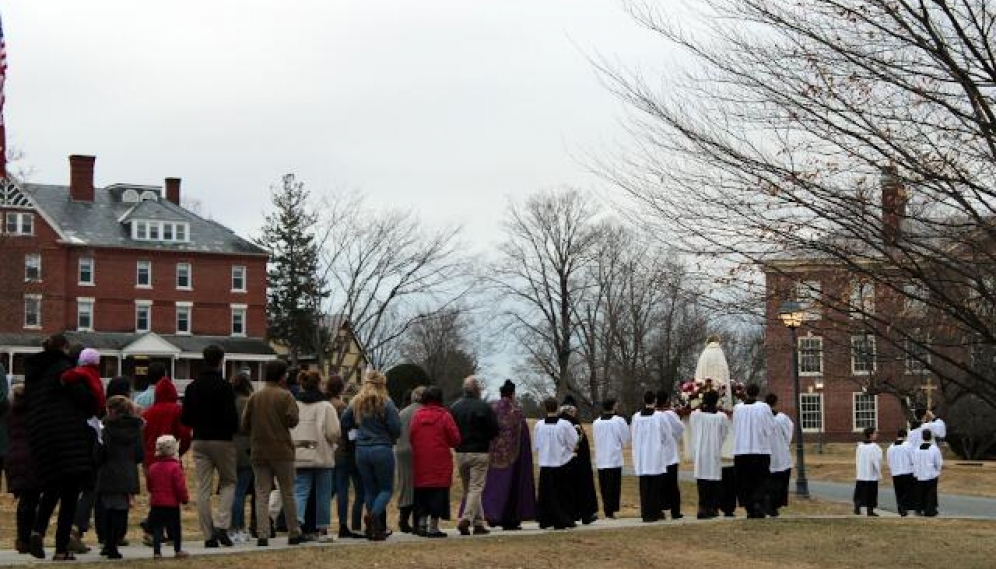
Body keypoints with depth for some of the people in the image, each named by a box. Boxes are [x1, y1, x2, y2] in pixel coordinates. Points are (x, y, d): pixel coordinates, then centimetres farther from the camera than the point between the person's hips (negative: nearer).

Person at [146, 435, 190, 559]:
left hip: (156, 503, 4)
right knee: (175, 527, 8)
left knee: (157, 528, 5)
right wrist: (185, 498, -2)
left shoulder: (152, 467, 5)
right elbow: (180, 486, -15)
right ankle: (178, 550, 14)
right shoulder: (175, 467, -13)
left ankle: (157, 551, -2)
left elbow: (149, 485, 14)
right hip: (172, 503, -4)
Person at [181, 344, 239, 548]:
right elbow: (232, 417, -16)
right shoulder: (224, 386, -11)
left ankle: (208, 535, 4)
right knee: (228, 482, 10)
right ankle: (221, 525, -7)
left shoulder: (192, 387, 6)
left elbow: (184, 419, 8)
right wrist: (233, 429, 5)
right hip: (222, 440, -4)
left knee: (203, 489, 6)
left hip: (199, 441, 4)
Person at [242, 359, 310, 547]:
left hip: (258, 452, 3)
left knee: (261, 494, 4)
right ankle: (294, 533, 14)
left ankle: (262, 535, -5)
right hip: (281, 450, -3)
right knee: (288, 493, 8)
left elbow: (244, 424, 3)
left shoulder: (254, 397, 4)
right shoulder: (285, 396, -7)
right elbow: (292, 420, -15)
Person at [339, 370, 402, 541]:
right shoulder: (385, 403, -9)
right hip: (382, 450, -4)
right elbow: (396, 429, -10)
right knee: (386, 488, 6)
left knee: (370, 490, 12)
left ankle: (376, 529, 9)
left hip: (361, 450, 4)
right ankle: (374, 514, -20)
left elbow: (344, 424, 6)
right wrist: (391, 438, 12)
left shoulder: (356, 403, 4)